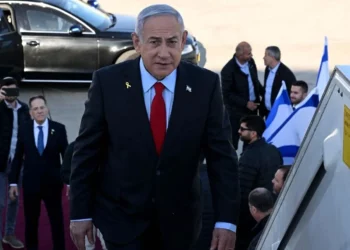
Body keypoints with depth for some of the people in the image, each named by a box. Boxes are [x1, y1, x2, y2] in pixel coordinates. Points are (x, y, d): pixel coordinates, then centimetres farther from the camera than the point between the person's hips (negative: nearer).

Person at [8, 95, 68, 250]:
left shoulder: (59, 128, -3)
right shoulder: (24, 129, 1)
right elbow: (17, 157, 3)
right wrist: (13, 182, 0)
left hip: (53, 184, -1)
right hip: (30, 183, 1)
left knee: (57, 221, 6)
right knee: (30, 222, 11)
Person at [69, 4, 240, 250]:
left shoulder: (206, 84, -9)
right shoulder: (108, 81, -12)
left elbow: (221, 155, -7)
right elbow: (86, 152, -6)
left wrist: (227, 219, -11)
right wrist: (81, 212, -4)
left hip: (178, 218, 2)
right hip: (121, 216, -2)